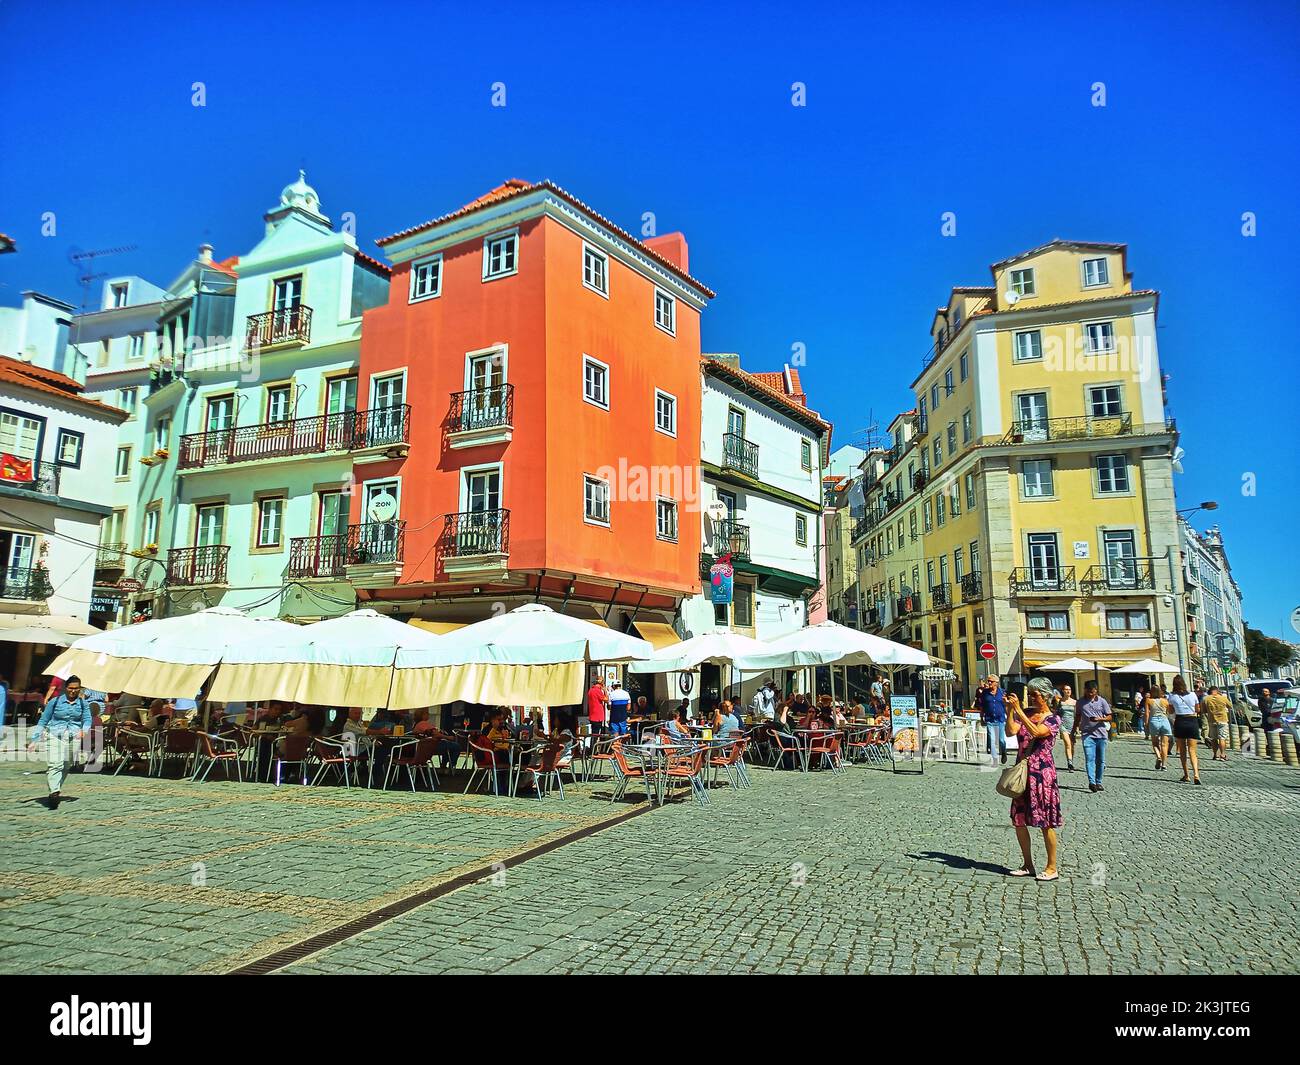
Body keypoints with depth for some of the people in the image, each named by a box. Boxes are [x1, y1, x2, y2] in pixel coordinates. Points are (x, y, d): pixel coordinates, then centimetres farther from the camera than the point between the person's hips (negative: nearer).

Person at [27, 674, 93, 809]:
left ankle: (55, 790, 19)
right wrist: (34, 740, 7)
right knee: (54, 764, -17)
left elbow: (87, 719, 4)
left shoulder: (83, 703, 9)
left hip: (74, 737, 2)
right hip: (55, 736, -2)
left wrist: (83, 730, -18)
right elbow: (43, 721, 10)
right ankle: (54, 792, -24)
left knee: (66, 766, 6)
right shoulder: (55, 701, 4)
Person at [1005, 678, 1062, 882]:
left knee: (1046, 823, 0)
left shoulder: (1053, 719, -5)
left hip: (1042, 773, -6)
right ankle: (1027, 865, 21)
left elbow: (1036, 732, -24)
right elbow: (1011, 731, -6)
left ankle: (1052, 868, 11)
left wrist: (1018, 710, -26)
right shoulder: (1025, 714, 9)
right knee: (1019, 820, 8)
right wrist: (1009, 710, -15)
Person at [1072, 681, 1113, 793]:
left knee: (1100, 760, 7)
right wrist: (1075, 728, 16)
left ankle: (1098, 782, 19)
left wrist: (1099, 719, -15)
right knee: (1089, 759, -12)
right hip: (1087, 734, -1)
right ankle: (1091, 782, -19)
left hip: (1101, 734, 1)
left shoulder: (1102, 701, 3)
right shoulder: (1081, 702, 7)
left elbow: (1110, 717, 3)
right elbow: (1078, 717, 18)